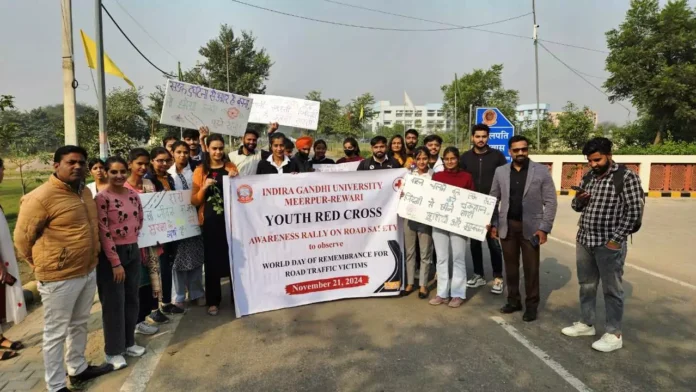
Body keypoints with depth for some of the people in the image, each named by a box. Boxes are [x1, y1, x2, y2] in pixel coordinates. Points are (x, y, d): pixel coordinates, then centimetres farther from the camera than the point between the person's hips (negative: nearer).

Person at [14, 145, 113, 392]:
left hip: (88, 272, 7)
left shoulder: (85, 191, 6)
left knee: (79, 325, 22)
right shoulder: (41, 197, -17)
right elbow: (23, 238, -9)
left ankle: (78, 369, 39)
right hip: (60, 277, -7)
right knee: (56, 333, 8)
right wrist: (44, 266, 2)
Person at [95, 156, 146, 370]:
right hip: (112, 254, -6)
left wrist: (139, 248, 13)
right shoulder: (102, 198, -14)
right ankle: (113, 351, 19)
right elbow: (104, 233, -16)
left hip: (133, 251, 6)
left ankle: (129, 342, 30)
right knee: (114, 303, 4)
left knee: (131, 299, 15)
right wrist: (116, 263, -16)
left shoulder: (133, 194, 5)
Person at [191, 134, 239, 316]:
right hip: (210, 221, 0)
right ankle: (213, 301, 14)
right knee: (212, 260, 3)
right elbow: (194, 201, 2)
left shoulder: (231, 166, 8)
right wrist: (204, 187, -15)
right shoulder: (200, 170, 5)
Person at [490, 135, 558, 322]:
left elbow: (550, 202, -5)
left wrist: (544, 228, -11)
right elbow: (493, 199, 8)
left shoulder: (541, 171, -4)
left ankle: (531, 305, 19)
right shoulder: (500, 171, 4)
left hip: (531, 227, -2)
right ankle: (513, 301, 25)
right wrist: (494, 224, 2)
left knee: (531, 268, 6)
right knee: (510, 266, 11)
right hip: (507, 226, 3)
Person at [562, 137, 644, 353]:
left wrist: (616, 240, -16)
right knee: (586, 285, 16)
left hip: (609, 244, -6)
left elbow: (634, 211, -13)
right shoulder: (588, 177, 9)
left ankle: (614, 335, 18)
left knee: (612, 289, 5)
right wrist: (578, 201, -7)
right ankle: (586, 324, 31)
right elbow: (577, 206, 18)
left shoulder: (626, 177, -10)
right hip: (584, 240, 6)